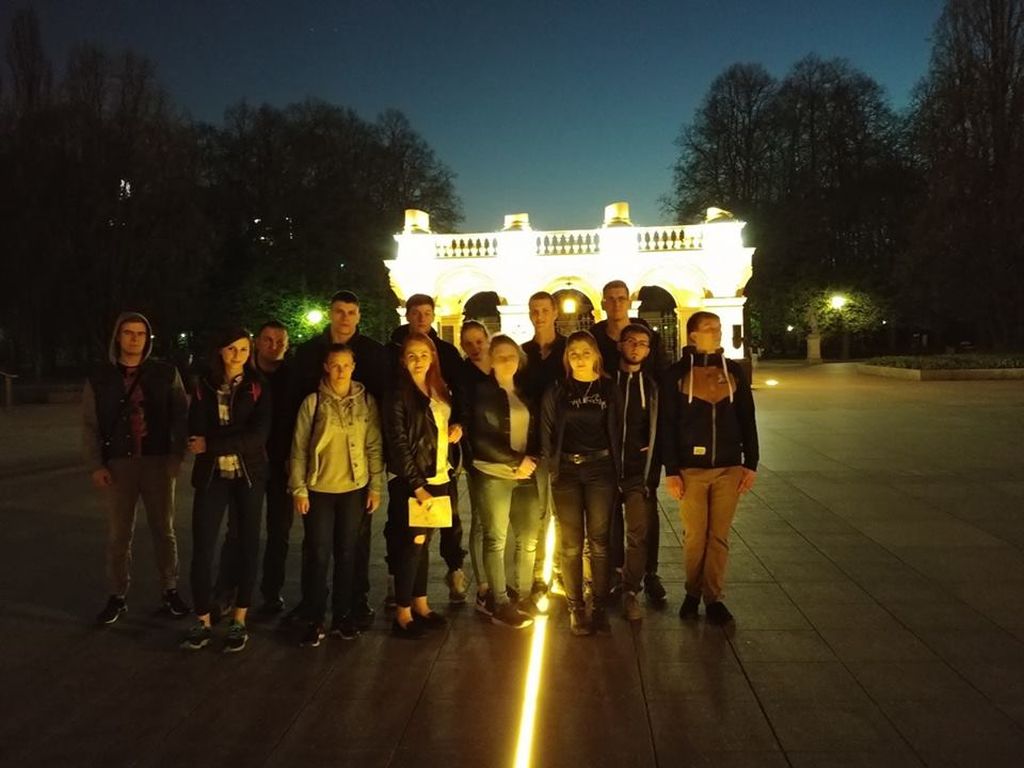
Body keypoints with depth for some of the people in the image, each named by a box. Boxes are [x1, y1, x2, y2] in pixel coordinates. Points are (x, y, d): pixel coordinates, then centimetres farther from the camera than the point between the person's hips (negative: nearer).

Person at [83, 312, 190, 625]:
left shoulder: (166, 373, 2)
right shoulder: (99, 378, 4)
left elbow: (181, 416, 2)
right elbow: (90, 425, 5)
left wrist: (177, 455, -7)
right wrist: (95, 465, -4)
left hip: (158, 462, 0)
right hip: (118, 464, 1)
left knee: (163, 530, 9)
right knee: (118, 535, 7)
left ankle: (170, 591, 21)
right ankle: (117, 596, 20)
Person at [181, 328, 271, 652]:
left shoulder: (258, 387, -1)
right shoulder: (204, 386, 5)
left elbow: (259, 434, -13)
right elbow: (196, 432, -4)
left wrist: (212, 444, -14)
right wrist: (235, 440, -17)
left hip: (248, 475, -1)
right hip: (211, 475, 1)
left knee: (245, 544, 5)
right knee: (202, 547, -2)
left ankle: (239, 621, 17)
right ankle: (202, 622, 12)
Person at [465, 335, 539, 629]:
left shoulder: (525, 392, 13)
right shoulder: (480, 391, -3)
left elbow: (537, 431, 14)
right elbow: (480, 439, -11)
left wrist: (532, 459, -6)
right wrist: (516, 461, -14)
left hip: (526, 474, 5)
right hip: (493, 474, -5)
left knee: (528, 538, 6)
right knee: (496, 539, 1)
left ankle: (523, 595, 21)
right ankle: (499, 602, 11)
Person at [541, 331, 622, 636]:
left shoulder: (610, 389, 4)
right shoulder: (556, 392, 4)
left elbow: (617, 431, 4)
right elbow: (547, 433, 5)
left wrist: (616, 469, -2)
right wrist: (553, 466, -3)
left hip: (600, 469, 0)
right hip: (566, 470, 0)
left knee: (599, 541, 4)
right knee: (571, 544, 4)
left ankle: (600, 608, 12)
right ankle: (576, 609, 12)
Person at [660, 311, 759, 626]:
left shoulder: (734, 370, 5)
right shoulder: (676, 373, -2)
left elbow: (747, 420, 8)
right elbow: (667, 424, -3)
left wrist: (751, 464, 3)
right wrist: (671, 470, -7)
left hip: (729, 467, 2)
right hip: (691, 468, -2)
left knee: (719, 536, 7)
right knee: (694, 536, 5)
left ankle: (714, 597, 18)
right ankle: (693, 592, 23)